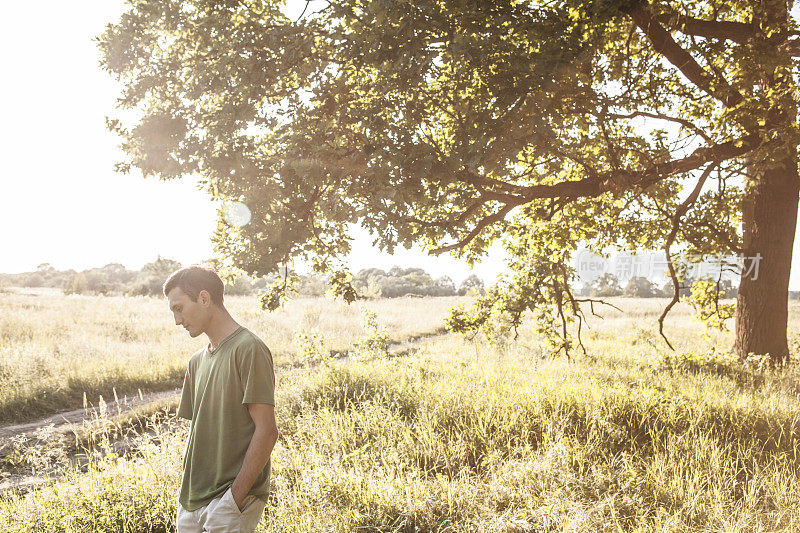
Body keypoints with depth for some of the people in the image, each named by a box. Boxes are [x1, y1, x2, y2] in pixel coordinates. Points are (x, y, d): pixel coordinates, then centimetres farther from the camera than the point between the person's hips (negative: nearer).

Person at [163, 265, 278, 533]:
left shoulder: (248, 349, -11)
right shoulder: (198, 360, 13)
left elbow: (267, 431, -15)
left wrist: (234, 498, -16)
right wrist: (186, 491, 9)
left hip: (236, 494, -7)